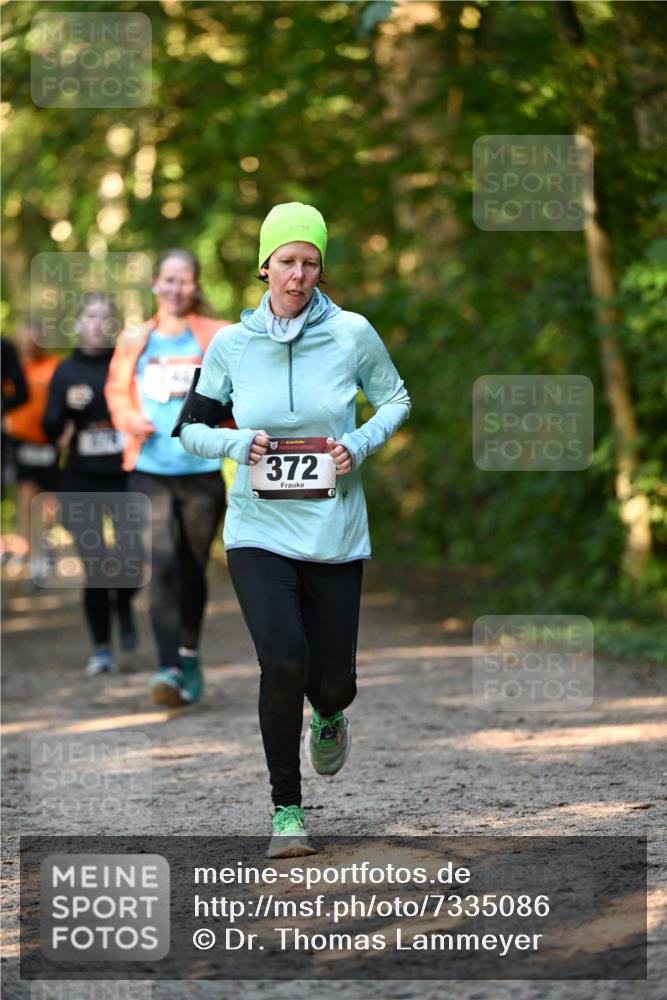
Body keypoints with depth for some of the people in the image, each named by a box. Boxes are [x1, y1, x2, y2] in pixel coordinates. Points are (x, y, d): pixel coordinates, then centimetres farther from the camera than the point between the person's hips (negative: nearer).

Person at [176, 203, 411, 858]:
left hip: (335, 532, 1)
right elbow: (188, 429, 9)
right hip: (259, 531, -1)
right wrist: (237, 444, -11)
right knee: (284, 662, -20)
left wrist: (361, 445, -7)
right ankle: (286, 809, -3)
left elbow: (395, 399, 12)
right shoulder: (231, 344, -1)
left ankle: (328, 716, 45)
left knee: (332, 680, 3)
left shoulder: (352, 333, -3)